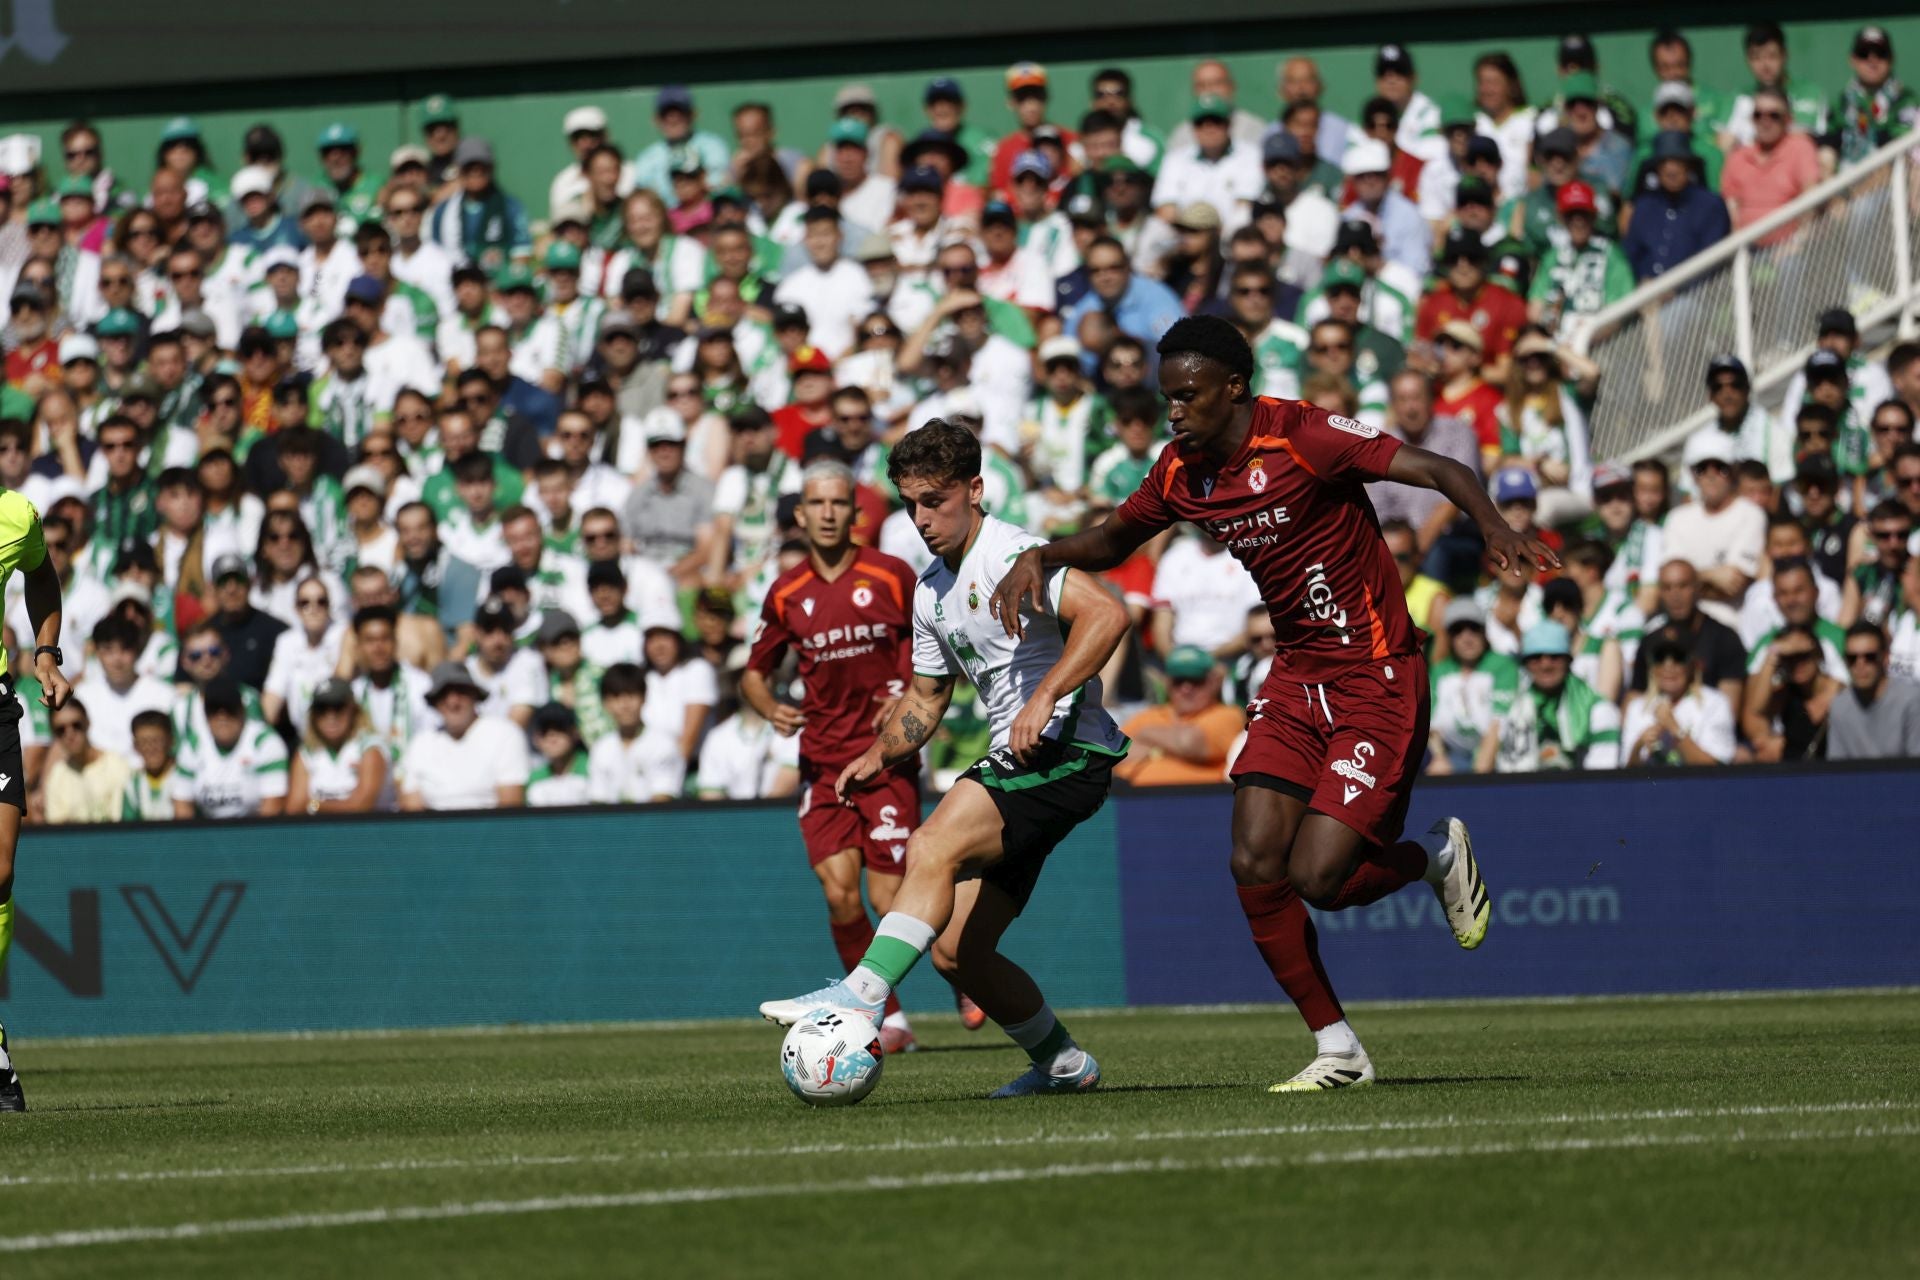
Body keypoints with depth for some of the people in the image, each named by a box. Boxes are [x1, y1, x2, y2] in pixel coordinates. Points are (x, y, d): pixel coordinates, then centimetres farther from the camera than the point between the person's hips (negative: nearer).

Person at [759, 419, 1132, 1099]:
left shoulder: (1011, 554, -11)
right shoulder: (931, 589, 17)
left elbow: (1105, 614, -26)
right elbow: (927, 693, 29)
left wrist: (1044, 698, -31)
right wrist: (881, 755, 13)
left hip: (1065, 749, -10)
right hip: (1016, 763, 10)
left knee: (934, 848, -28)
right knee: (954, 946, 4)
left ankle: (860, 997, -36)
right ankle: (1063, 1064, 18)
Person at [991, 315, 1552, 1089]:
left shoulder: (1303, 438, -18)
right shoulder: (1182, 472, 3)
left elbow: (1437, 471, -24)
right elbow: (1113, 541, 22)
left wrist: (1495, 531, -43)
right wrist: (1042, 557, 2)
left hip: (1377, 679, -7)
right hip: (1296, 678, 7)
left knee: (1316, 877, -14)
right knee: (1255, 865, -7)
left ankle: (1438, 856, 19)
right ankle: (1338, 1051, 6)